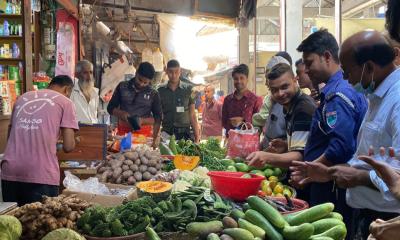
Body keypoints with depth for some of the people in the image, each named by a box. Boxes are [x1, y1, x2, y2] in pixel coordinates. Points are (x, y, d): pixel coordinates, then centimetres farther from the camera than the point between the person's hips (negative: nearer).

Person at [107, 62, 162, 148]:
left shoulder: (153, 94, 4)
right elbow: (110, 108, 11)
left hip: (143, 132, -1)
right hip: (123, 131, 1)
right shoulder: (122, 87, 7)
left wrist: (142, 121, -12)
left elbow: (158, 118, 5)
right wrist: (121, 113, -9)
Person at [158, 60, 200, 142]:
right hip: (166, 133, 1)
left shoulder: (188, 89, 2)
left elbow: (192, 115, 3)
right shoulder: (161, 90, 6)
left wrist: (197, 138, -2)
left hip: (185, 133, -1)